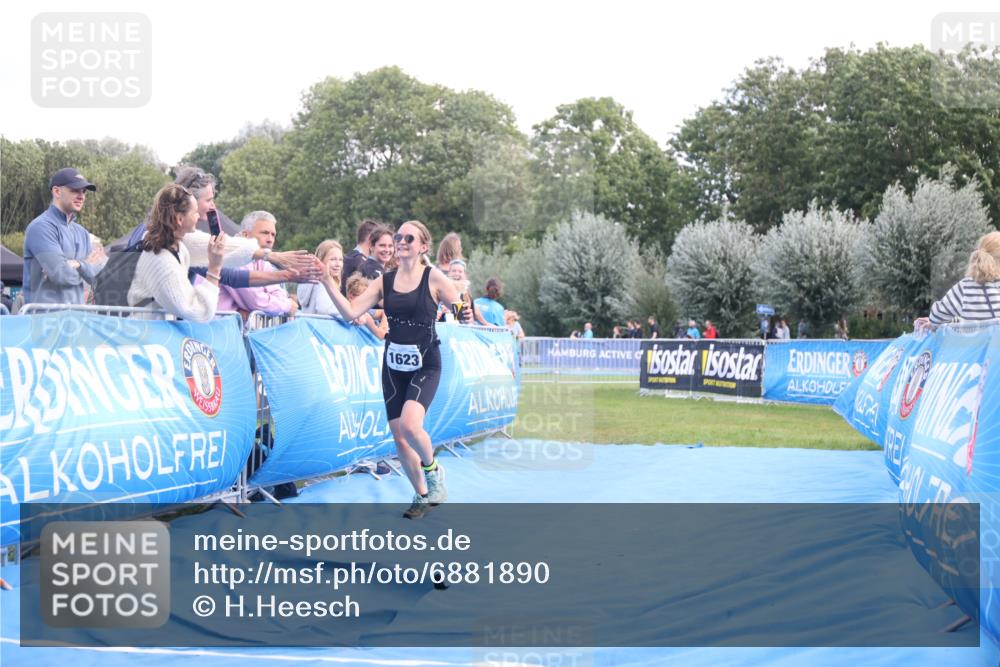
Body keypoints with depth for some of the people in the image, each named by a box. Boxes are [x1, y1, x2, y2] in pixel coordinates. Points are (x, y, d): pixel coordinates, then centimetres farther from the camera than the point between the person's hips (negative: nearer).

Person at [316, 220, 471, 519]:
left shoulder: (434, 278, -7)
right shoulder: (384, 281, 4)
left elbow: (460, 312, -5)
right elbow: (351, 312, -2)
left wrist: (464, 316, -28)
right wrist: (327, 282, -12)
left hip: (425, 365, -5)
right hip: (393, 364, 5)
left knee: (410, 425, -25)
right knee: (398, 435, 6)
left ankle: (433, 472, 5)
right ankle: (423, 495, 26)